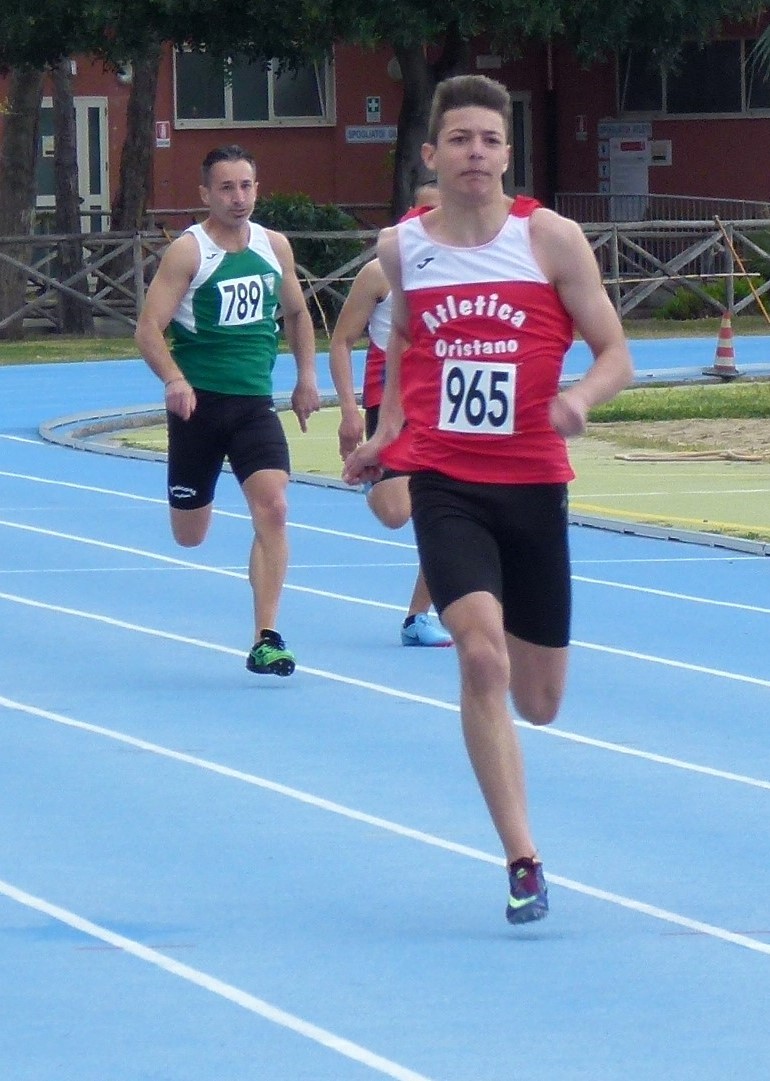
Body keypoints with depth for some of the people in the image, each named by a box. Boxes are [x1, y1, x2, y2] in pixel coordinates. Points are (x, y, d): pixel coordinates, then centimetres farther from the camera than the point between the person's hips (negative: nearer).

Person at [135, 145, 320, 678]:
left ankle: (266, 638, -15)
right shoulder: (188, 251, -9)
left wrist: (307, 377, 12)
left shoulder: (275, 246, 6)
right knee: (189, 537, 4)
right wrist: (174, 380, -30)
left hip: (254, 401, 3)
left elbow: (297, 314, 23)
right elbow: (149, 327, -14)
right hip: (199, 400, -3)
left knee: (272, 508, -17)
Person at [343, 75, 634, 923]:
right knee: (481, 654, -23)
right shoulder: (402, 247, 2)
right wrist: (386, 434, 10)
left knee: (537, 703, 9)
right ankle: (522, 862, -18)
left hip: (532, 481, 0)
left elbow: (616, 357, -3)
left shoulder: (551, 239, -5)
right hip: (444, 481, 0)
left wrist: (583, 396, -24)